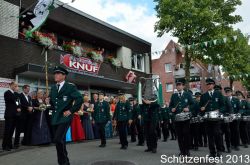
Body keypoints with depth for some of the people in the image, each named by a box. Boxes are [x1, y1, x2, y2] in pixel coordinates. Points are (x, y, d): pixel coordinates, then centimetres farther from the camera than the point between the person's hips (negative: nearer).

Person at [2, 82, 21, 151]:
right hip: (9, 115, -7)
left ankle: (9, 145, 18)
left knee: (11, 130, 11)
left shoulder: (16, 94, 16)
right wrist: (16, 92, -10)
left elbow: (18, 102, 16)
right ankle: (5, 146, 5)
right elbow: (13, 100, -20)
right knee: (7, 130, -3)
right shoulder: (7, 93, -6)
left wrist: (19, 108, -3)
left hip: (15, 114, 7)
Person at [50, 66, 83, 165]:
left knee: (58, 139, -17)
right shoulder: (53, 88, 14)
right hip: (55, 118, 7)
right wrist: (48, 101, 5)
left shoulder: (70, 86, -6)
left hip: (64, 117, -7)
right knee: (59, 141, 12)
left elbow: (79, 99, -14)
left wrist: (71, 111, -15)